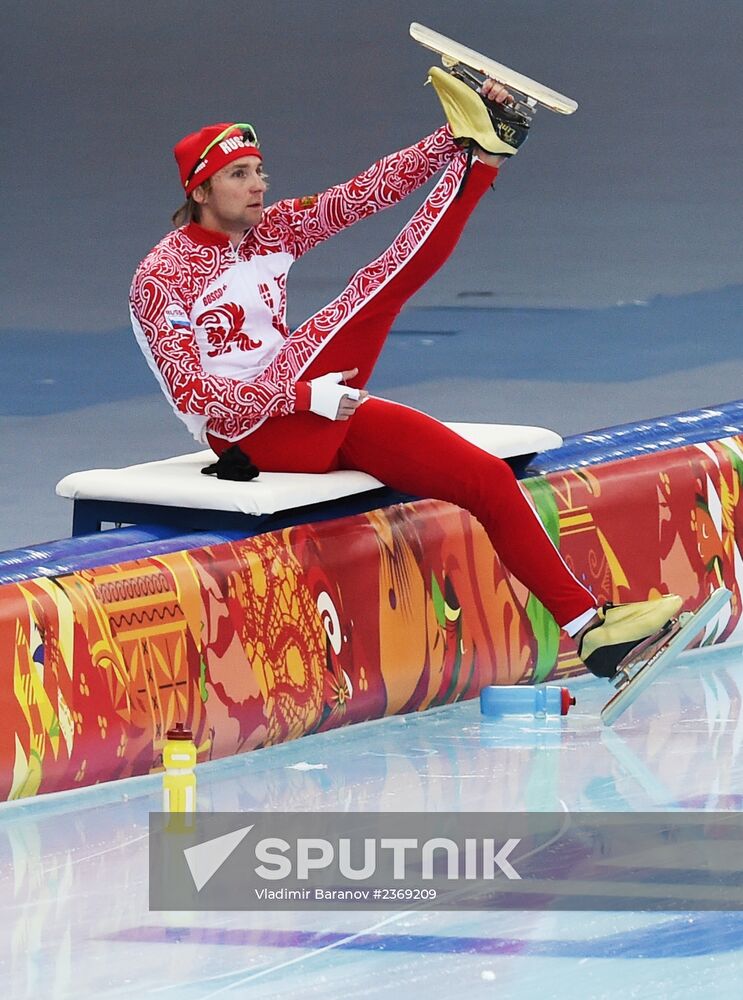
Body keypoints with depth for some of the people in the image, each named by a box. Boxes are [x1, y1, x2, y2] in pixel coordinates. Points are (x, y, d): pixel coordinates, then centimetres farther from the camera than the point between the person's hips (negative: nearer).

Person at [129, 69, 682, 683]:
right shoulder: (161, 279, -8)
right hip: (253, 437, -7)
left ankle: (588, 627, -5)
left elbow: (364, 194, 5)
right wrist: (305, 396, -24)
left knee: (489, 479, -7)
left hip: (320, 423, 7)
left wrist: (455, 140, -8)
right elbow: (193, 394, -17)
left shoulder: (271, 231, 13)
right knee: (376, 291, -20)